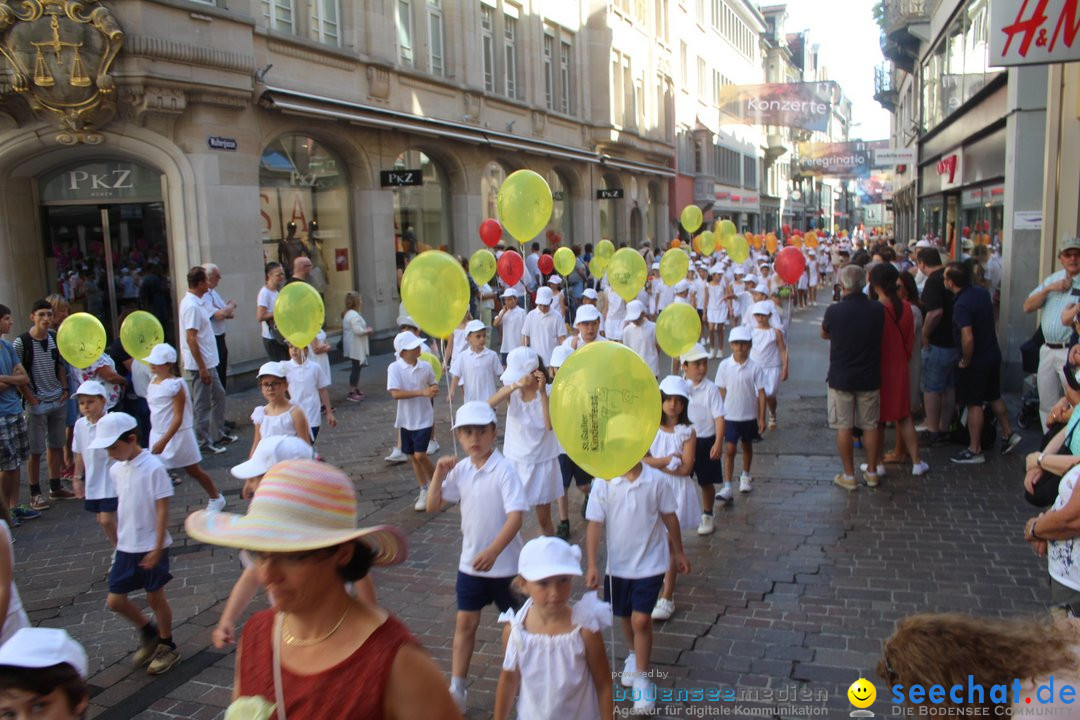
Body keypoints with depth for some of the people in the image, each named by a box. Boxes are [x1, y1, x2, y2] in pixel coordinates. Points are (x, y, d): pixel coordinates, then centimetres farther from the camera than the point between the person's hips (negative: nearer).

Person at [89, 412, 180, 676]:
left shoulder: (153, 467, -17)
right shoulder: (116, 469, 3)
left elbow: (162, 509, -16)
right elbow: (122, 506, 13)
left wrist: (157, 547, -17)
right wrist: (119, 541, 16)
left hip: (151, 547, -6)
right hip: (126, 547, 6)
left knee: (154, 597, 7)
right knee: (115, 600, 7)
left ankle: (168, 647, 28)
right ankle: (149, 632, 33)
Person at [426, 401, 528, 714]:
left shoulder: (504, 469, -19)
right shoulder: (460, 470, -1)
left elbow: (516, 516, -25)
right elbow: (433, 506, 3)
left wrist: (492, 552, -31)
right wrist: (439, 473, -11)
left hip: (504, 563, -5)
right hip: (470, 562, 5)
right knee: (465, 622, 12)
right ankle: (457, 688, 23)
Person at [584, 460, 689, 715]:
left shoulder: (656, 481, -12)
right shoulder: (604, 484, -13)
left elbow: (669, 516, 1)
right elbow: (595, 523, -10)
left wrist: (679, 552, 10)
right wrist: (592, 565, -13)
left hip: (650, 562, -2)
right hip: (618, 563, 2)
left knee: (641, 620, -8)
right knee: (625, 616, 20)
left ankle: (641, 678, 12)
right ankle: (634, 654, 50)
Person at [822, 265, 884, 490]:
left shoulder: (834, 311, -15)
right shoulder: (877, 309, -8)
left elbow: (824, 335, 4)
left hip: (841, 378, -2)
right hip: (869, 377, 3)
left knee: (844, 427, 6)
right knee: (870, 426, 13)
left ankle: (849, 476, 11)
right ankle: (872, 472, 23)